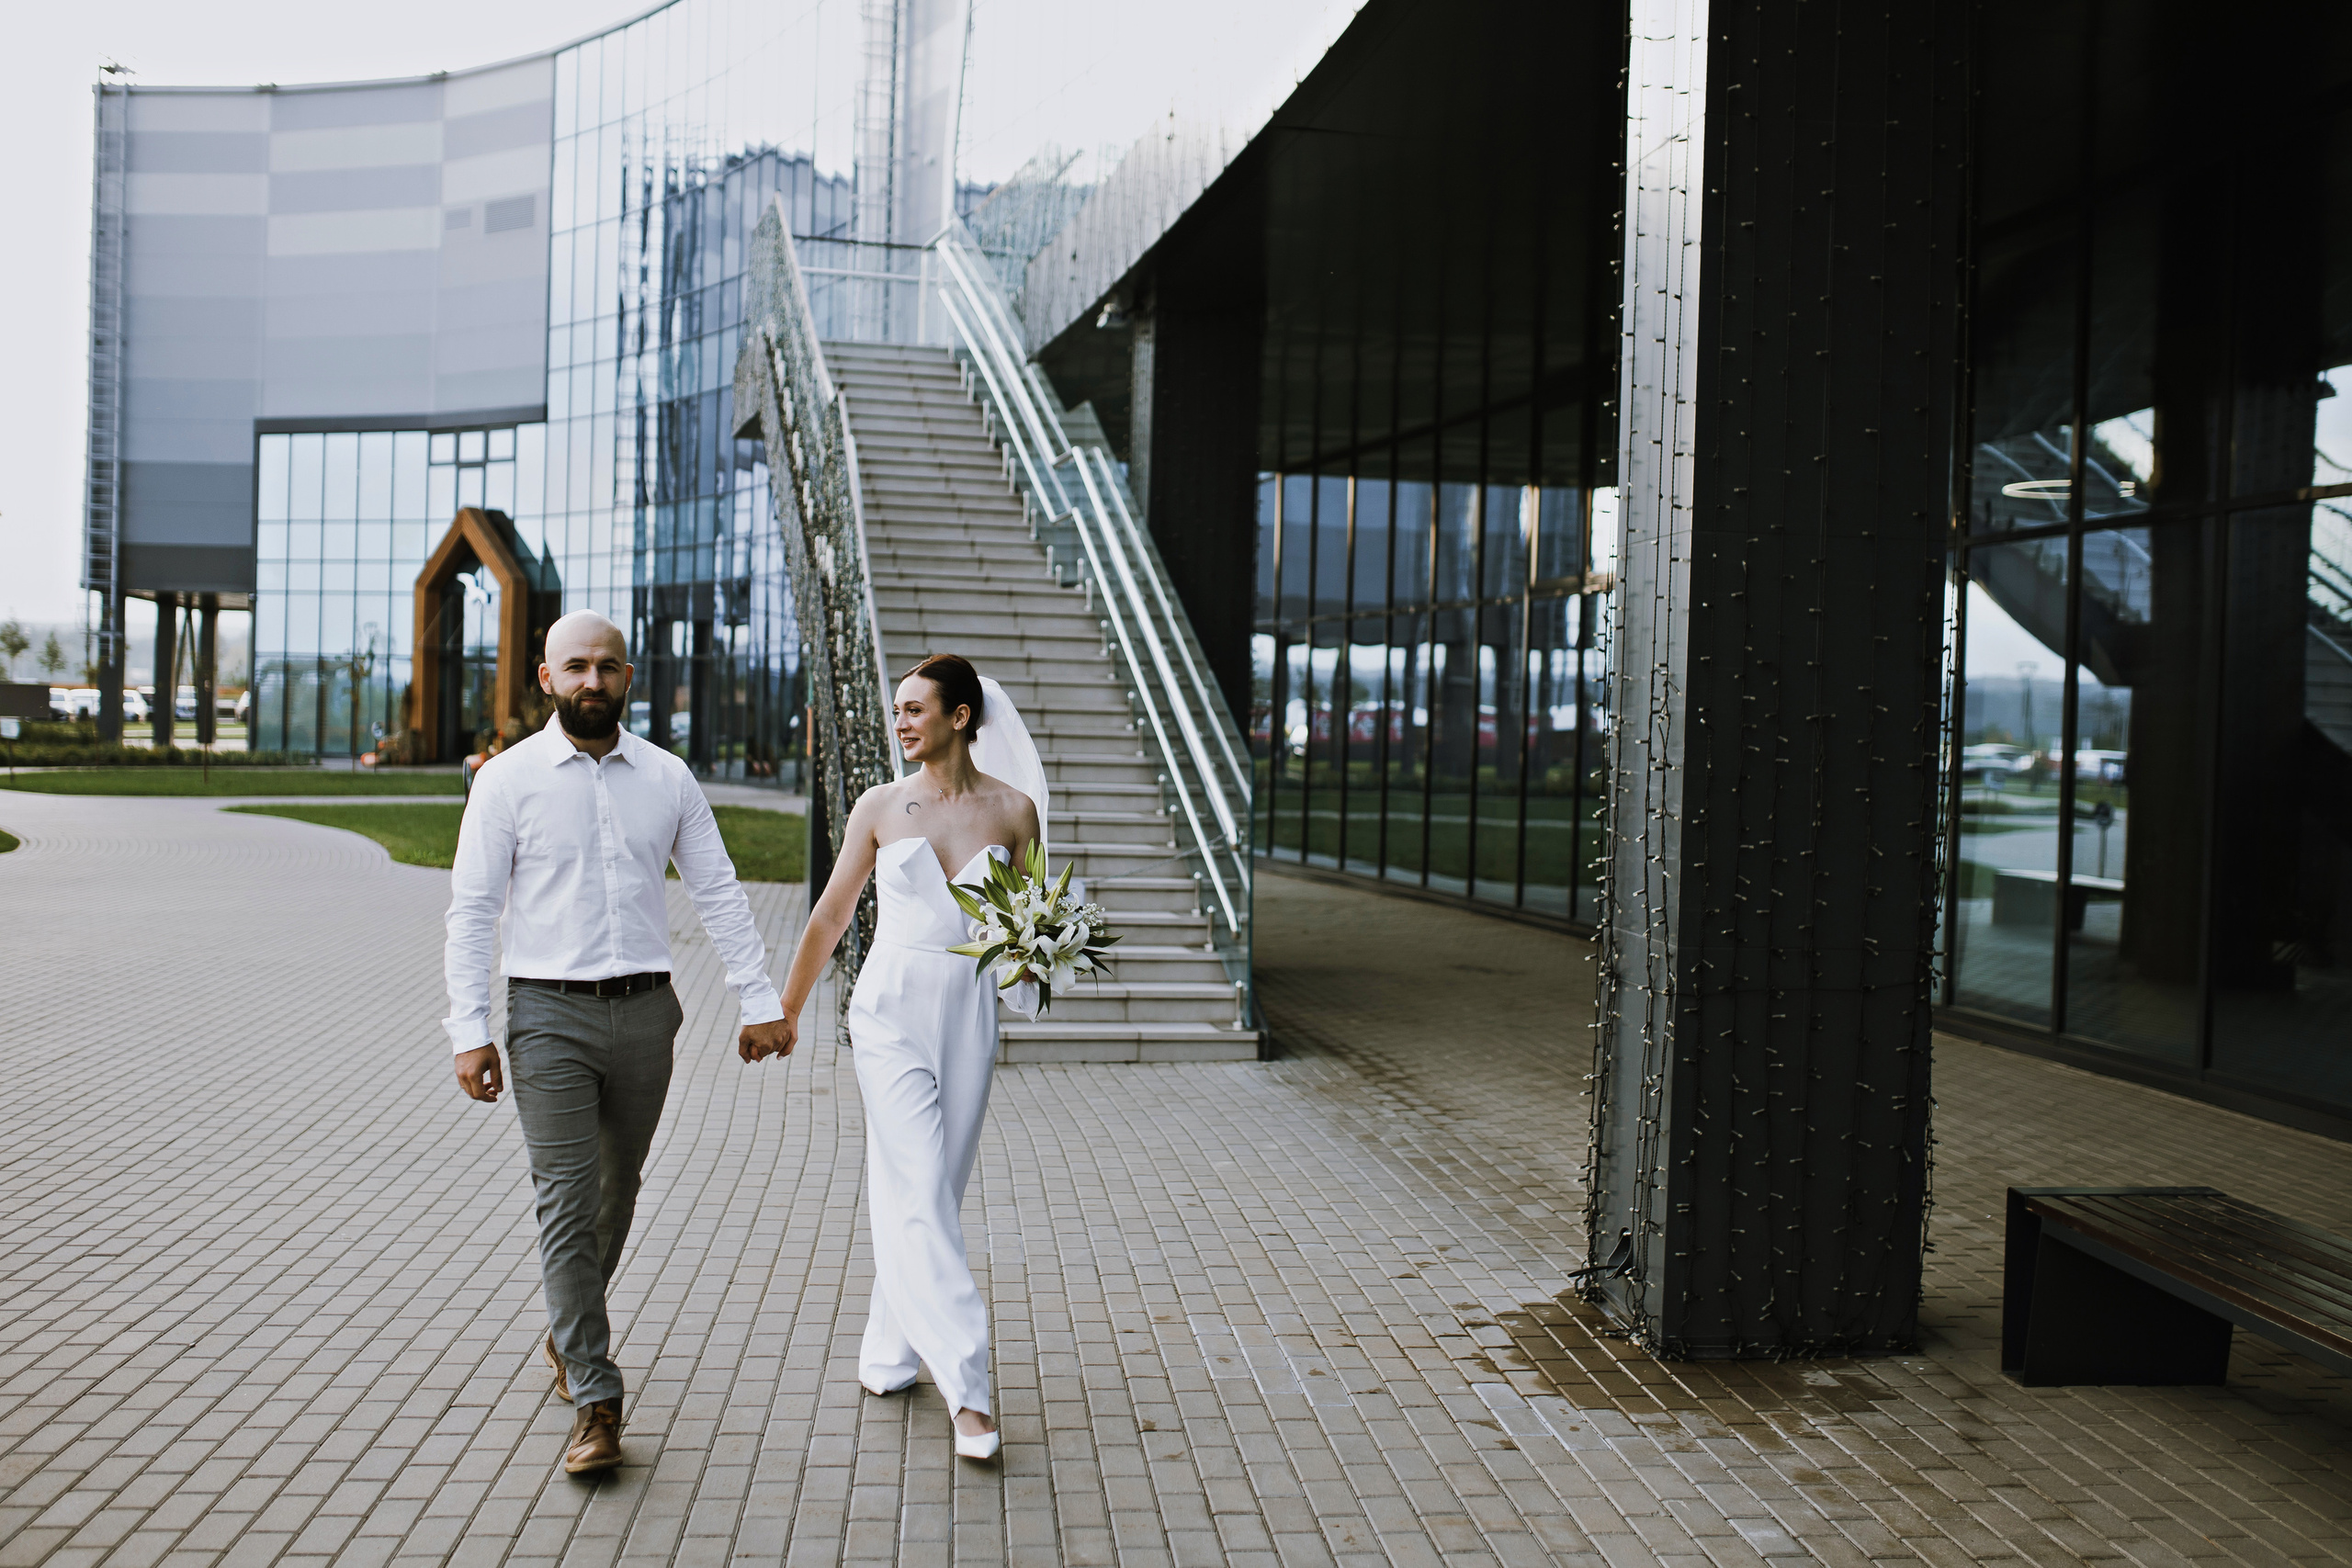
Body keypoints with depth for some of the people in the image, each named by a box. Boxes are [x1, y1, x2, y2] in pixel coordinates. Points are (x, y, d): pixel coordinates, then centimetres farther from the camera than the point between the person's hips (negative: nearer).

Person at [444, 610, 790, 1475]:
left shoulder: (668, 779, 6)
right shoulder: (508, 779, -1)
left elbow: (718, 894, 7)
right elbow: (471, 910, -2)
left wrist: (759, 999, 2)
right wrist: (469, 1031, -9)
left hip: (644, 1013, 3)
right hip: (549, 1015, -3)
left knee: (616, 1195, 15)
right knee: (567, 1204, -6)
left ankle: (568, 1332, 40)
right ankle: (594, 1404, -1)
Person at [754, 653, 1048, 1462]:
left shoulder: (1013, 809, 2)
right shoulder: (880, 806, 1)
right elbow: (830, 917, 8)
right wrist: (785, 1013, 13)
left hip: (970, 1014, 2)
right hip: (892, 1007, -2)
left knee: (933, 1191, 10)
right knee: (919, 1191, -10)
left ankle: (890, 1347, 28)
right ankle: (967, 1386, -11)